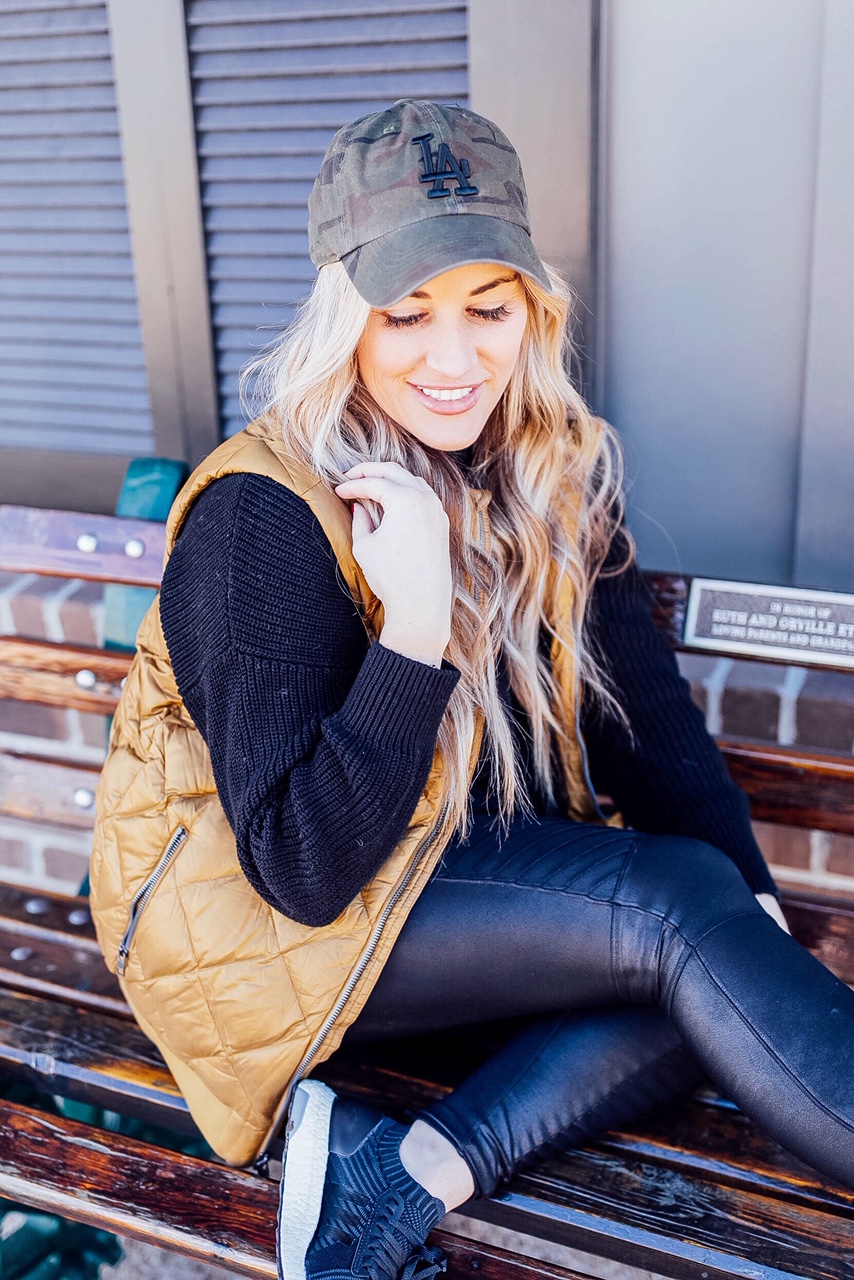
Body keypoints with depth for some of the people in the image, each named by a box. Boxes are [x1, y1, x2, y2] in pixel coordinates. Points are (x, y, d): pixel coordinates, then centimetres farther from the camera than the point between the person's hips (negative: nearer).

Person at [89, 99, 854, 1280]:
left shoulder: (554, 473, -3)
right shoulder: (263, 517, -22)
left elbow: (648, 714, -1)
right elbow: (302, 867, -24)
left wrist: (756, 915, -11)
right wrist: (415, 628, -34)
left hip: (463, 870, 7)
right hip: (249, 915, -6)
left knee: (717, 979, -18)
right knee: (675, 908, -24)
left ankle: (391, 1182, -19)